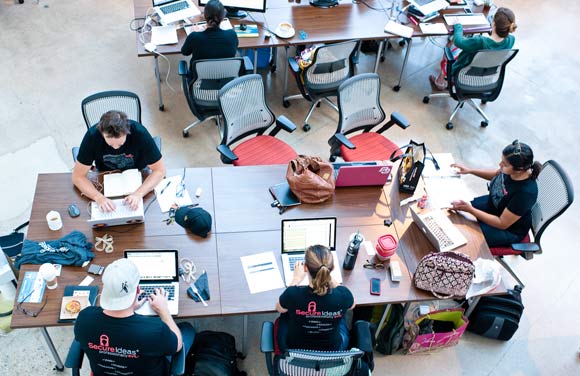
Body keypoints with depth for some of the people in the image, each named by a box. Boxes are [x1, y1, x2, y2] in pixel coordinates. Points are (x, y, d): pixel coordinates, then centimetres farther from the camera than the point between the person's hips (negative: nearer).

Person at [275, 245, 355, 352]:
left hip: (294, 349, -1)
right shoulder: (343, 294, -30)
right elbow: (351, 305, -1)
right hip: (333, 350, 1)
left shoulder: (293, 294, -33)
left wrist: (297, 278, 2)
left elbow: (279, 308, -5)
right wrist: (329, 278, 2)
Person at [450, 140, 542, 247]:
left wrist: (470, 209, -35)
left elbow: (502, 224, -29)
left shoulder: (526, 193, -39)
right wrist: (470, 170, -2)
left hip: (509, 229, -7)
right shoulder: (510, 170, -20)